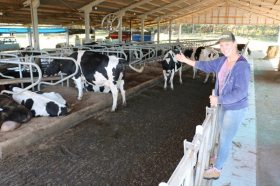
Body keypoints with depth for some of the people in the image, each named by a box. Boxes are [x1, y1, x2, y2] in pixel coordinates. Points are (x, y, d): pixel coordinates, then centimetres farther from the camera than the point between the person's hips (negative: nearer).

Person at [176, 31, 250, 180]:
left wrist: (218, 99, -25)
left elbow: (240, 92, -30)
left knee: (225, 139, 5)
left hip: (235, 109, -8)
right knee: (223, 134, 26)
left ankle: (216, 169, 22)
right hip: (224, 105, 8)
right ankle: (221, 157, 49)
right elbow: (207, 66, 11)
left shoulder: (242, 66, -27)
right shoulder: (223, 60, -3)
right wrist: (186, 60, 11)